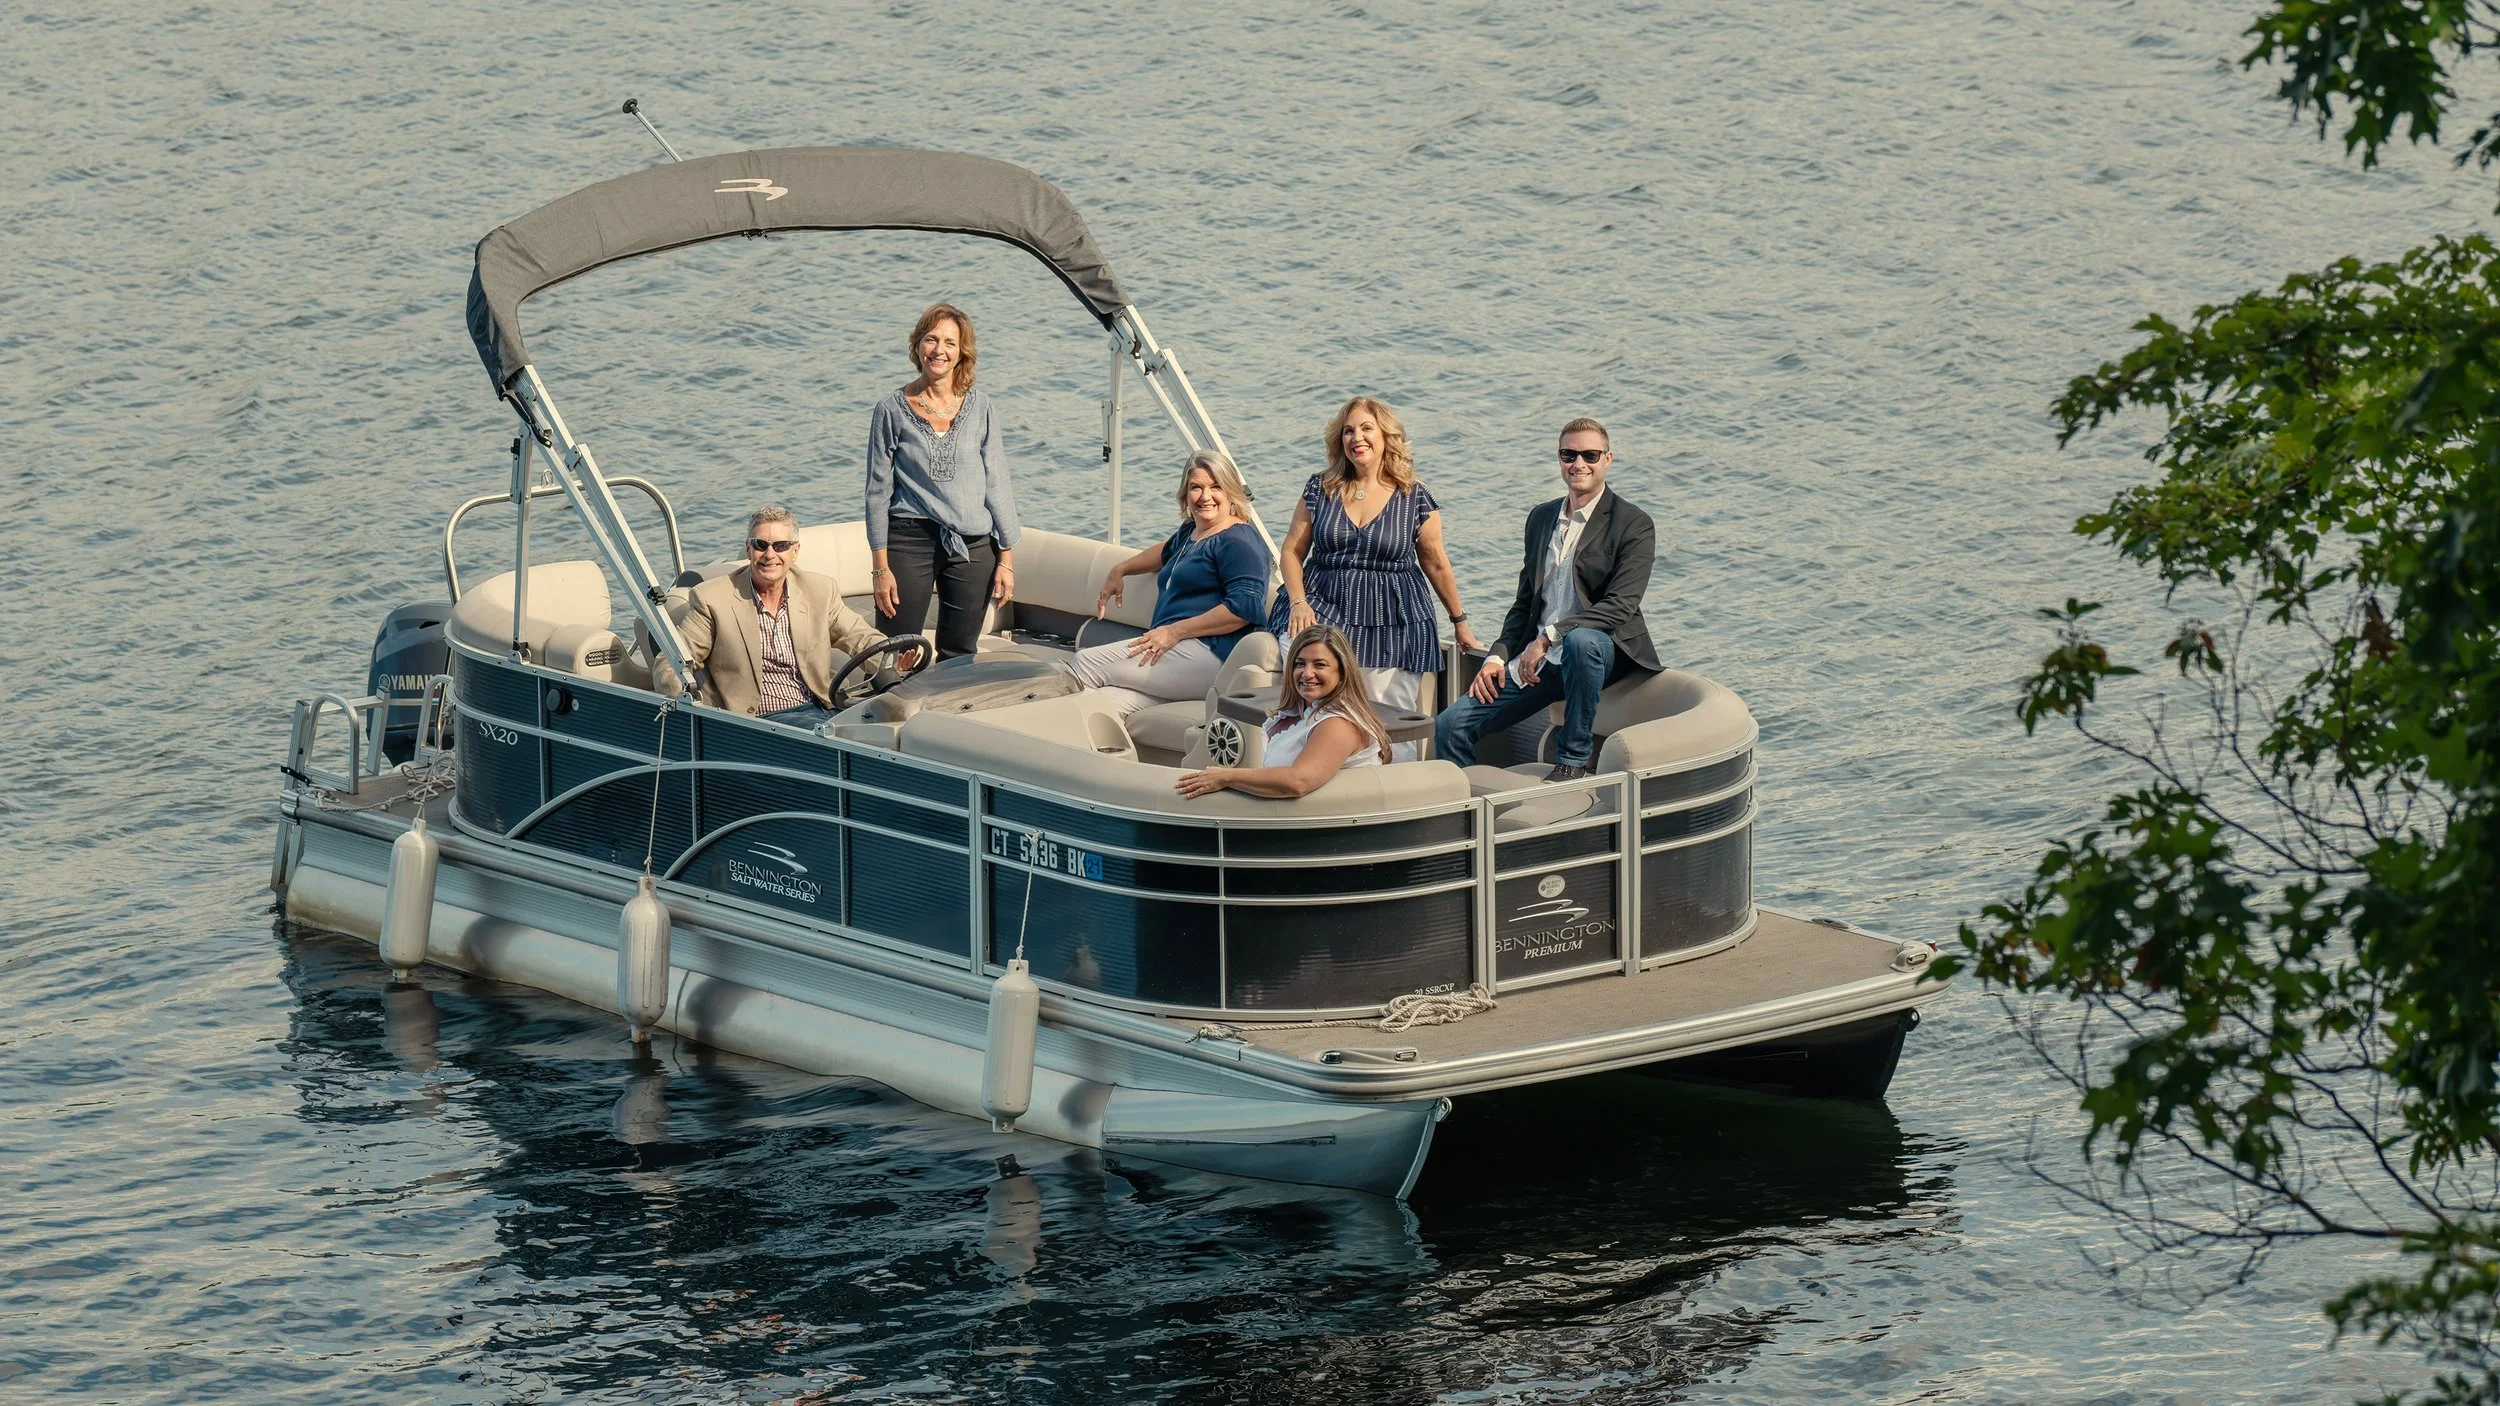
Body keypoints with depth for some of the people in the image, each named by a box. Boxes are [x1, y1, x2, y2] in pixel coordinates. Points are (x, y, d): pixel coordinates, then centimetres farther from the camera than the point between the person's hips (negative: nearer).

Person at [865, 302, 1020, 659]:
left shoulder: (981, 408, 4)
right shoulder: (892, 411, 0)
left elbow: (997, 483, 7)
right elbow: (878, 492, 1)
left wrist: (1006, 557, 3)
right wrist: (881, 567, -4)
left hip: (972, 546, 2)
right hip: (909, 540, -2)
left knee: (959, 656, 8)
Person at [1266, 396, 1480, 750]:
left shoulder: (1415, 499, 3)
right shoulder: (1320, 489, 7)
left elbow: (1436, 565, 12)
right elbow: (1292, 552, 9)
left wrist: (1460, 622, 19)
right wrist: (1298, 602, -6)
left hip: (1392, 626, 0)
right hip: (1324, 610, 0)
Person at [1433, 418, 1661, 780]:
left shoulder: (1634, 525, -5)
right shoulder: (1541, 518, 15)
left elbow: (1620, 606, -16)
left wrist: (1550, 637, -24)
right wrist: (1498, 656, 3)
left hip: (1605, 650, -6)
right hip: (1536, 657, 6)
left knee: (1580, 640, -41)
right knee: (1450, 725, -9)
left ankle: (1573, 759, -25)